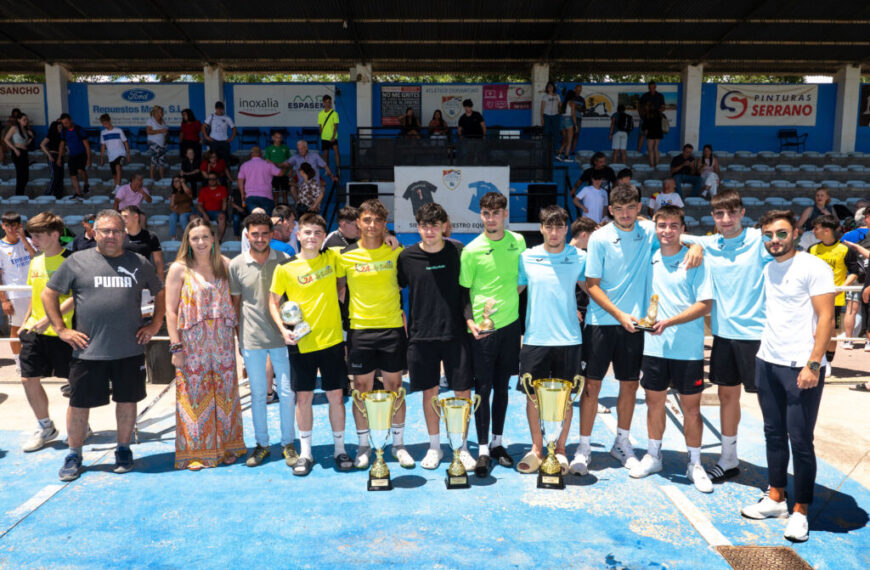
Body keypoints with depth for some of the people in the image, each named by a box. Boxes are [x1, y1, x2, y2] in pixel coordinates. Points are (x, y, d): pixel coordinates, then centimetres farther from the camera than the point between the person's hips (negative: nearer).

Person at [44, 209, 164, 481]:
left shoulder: (138, 263, 8)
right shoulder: (77, 261, 3)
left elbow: (160, 293, 18)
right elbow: (49, 294, 8)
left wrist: (155, 324, 7)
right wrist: (61, 329, 1)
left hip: (130, 350, 1)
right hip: (88, 351, -1)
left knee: (127, 400, 10)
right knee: (79, 403, 7)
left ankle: (123, 450, 28)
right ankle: (74, 455, 25)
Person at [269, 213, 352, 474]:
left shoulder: (332, 258, 2)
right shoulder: (285, 268, -4)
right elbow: (273, 301, 4)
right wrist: (283, 329, -10)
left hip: (332, 338, 1)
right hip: (301, 343, -1)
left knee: (336, 395, 6)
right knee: (304, 397, 6)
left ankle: (339, 449, 22)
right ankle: (305, 452, 22)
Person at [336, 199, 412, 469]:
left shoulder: (396, 252, 1)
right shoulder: (346, 256, -1)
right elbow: (338, 287, 10)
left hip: (392, 328, 0)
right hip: (359, 329, 0)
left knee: (394, 386, 8)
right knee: (362, 387, 6)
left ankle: (398, 443, 22)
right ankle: (363, 445, 21)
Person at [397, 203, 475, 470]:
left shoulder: (458, 251, -1)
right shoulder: (407, 257, -1)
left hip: (455, 333, 0)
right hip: (422, 335, 0)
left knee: (463, 391, 2)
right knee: (430, 391, 9)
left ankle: (462, 446, 20)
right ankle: (434, 447, 25)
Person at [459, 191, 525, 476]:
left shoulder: (518, 242, 3)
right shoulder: (472, 250, -7)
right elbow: (463, 291, -3)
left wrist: (507, 298, 4)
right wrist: (470, 321, -15)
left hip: (510, 324, 3)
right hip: (482, 328, -3)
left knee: (502, 385, 13)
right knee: (483, 388, 1)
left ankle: (497, 442, 27)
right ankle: (483, 450, 11)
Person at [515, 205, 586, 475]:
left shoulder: (579, 258, 1)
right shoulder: (527, 258, 2)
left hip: (569, 339, 0)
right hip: (534, 338, 1)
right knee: (533, 395, 6)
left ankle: (560, 449, 23)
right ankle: (536, 448, 23)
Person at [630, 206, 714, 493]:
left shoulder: (694, 260, -7)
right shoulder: (650, 258, 5)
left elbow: (705, 304, -11)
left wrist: (668, 322, -20)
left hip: (688, 347, -3)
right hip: (654, 345, 4)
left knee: (691, 405, 6)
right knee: (654, 401, 12)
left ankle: (695, 464, 22)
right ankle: (653, 456, 29)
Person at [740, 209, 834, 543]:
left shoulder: (813, 267, -8)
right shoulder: (768, 269, 11)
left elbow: (826, 318, -12)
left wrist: (813, 365, -17)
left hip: (801, 368, -6)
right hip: (767, 363, 6)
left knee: (800, 441, 1)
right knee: (774, 435, 14)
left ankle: (800, 512, 14)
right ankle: (776, 498, 26)